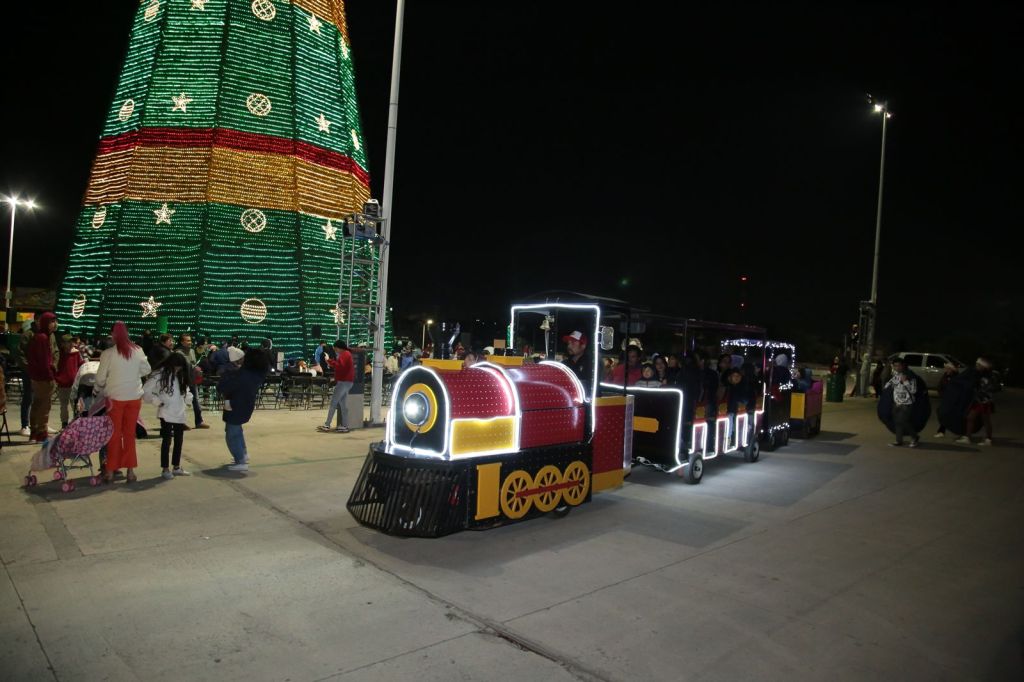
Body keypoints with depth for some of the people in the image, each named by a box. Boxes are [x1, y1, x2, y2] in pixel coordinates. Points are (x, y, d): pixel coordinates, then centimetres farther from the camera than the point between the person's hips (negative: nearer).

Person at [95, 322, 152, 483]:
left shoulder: (108, 353, -13)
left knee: (115, 434, 10)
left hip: (115, 397, -2)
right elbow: (146, 370, 7)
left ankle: (110, 471, 17)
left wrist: (102, 386, 14)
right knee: (130, 434, 12)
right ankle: (130, 470, 16)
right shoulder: (138, 351, -6)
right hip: (134, 396, 2)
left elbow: (100, 379, -6)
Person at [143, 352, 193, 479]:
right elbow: (146, 391, -10)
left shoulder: (181, 376, 8)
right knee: (166, 440, -2)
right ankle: (165, 469, 8)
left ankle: (177, 467, 22)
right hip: (166, 414, -6)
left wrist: (189, 398, 2)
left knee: (178, 440, 12)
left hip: (180, 414, 6)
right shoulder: (159, 375, -10)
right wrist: (157, 402, -14)